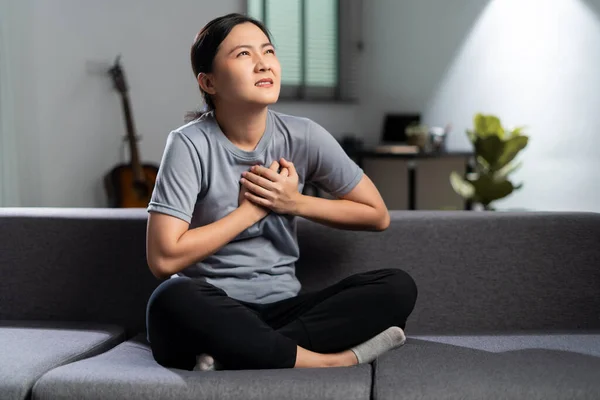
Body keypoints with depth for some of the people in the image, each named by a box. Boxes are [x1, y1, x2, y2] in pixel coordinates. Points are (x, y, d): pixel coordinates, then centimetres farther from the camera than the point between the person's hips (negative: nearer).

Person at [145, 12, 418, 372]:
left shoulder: (303, 136, -3)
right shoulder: (190, 145, -11)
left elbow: (377, 215, 7)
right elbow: (164, 258, -19)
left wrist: (295, 202, -7)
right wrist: (251, 208, -13)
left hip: (282, 309, 4)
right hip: (214, 313, -3)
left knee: (398, 287, -17)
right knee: (172, 302, -37)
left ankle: (238, 354, -24)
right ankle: (334, 361, -24)